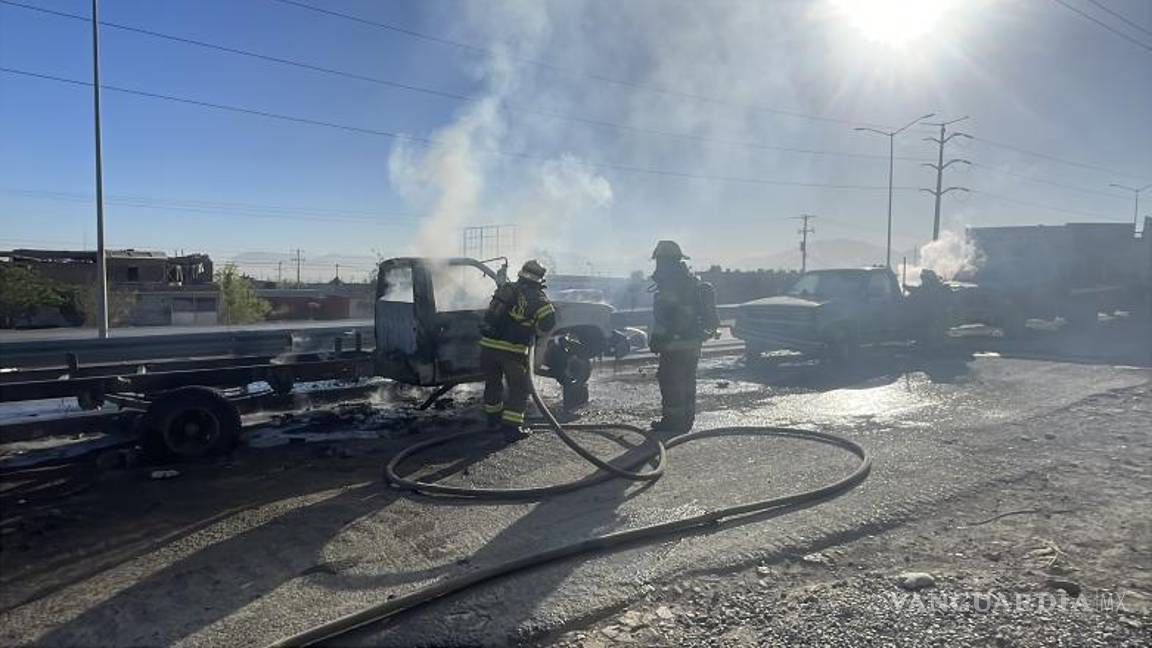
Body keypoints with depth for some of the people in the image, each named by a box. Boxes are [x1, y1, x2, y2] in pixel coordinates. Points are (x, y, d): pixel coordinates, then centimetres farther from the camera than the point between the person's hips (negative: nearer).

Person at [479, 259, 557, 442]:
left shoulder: (505, 288, 13)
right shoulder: (536, 297, -6)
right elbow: (548, 321, -17)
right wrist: (536, 330, 2)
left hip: (488, 345, 6)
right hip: (512, 350, -6)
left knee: (492, 383, 23)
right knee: (519, 388, 6)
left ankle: (493, 419, 38)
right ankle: (511, 428, 1)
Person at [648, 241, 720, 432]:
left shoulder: (670, 286, -16)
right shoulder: (692, 281, 14)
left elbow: (662, 318, -20)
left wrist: (655, 340, -13)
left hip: (675, 344, -10)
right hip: (693, 343, 10)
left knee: (670, 382, -2)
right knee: (687, 381, 15)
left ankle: (672, 420, 1)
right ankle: (686, 420, 22)